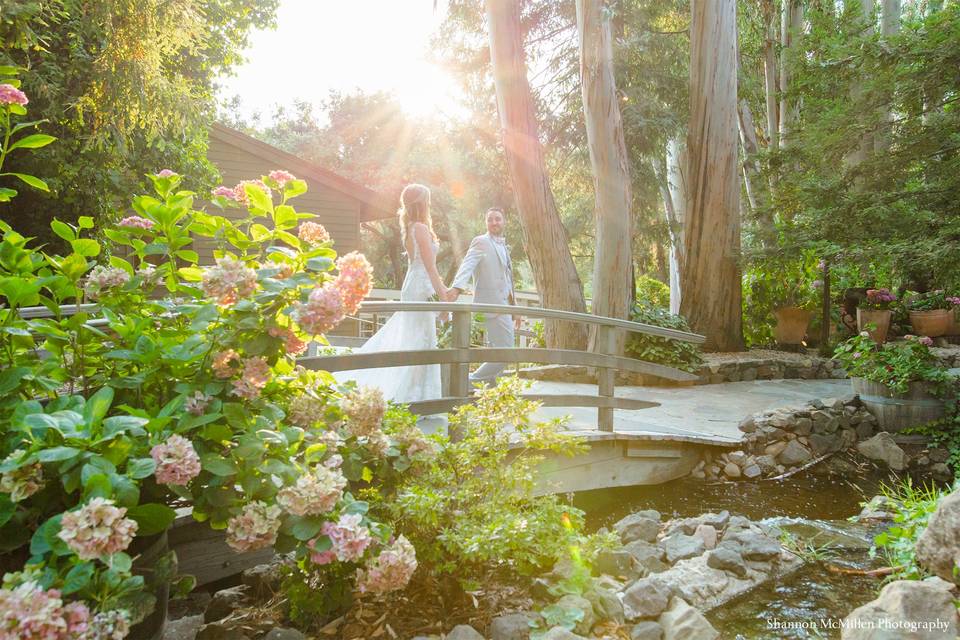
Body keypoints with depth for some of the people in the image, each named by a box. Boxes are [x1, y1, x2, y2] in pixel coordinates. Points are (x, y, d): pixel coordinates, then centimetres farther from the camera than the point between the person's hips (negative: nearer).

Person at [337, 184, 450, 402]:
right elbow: (430, 267, -17)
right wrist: (442, 295, -14)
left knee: (406, 340, 13)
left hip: (412, 287, 9)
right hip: (421, 289, -9)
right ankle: (411, 394, 2)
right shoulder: (421, 229, -13)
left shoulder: (409, 229, 14)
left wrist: (442, 289, 22)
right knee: (421, 342, -3)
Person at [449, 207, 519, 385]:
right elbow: (467, 265, -23)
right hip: (493, 305, -9)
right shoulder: (481, 242, -6)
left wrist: (515, 307, 26)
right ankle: (471, 381, -5)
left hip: (503, 305, 9)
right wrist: (457, 288, -40)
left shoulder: (503, 247, 21)